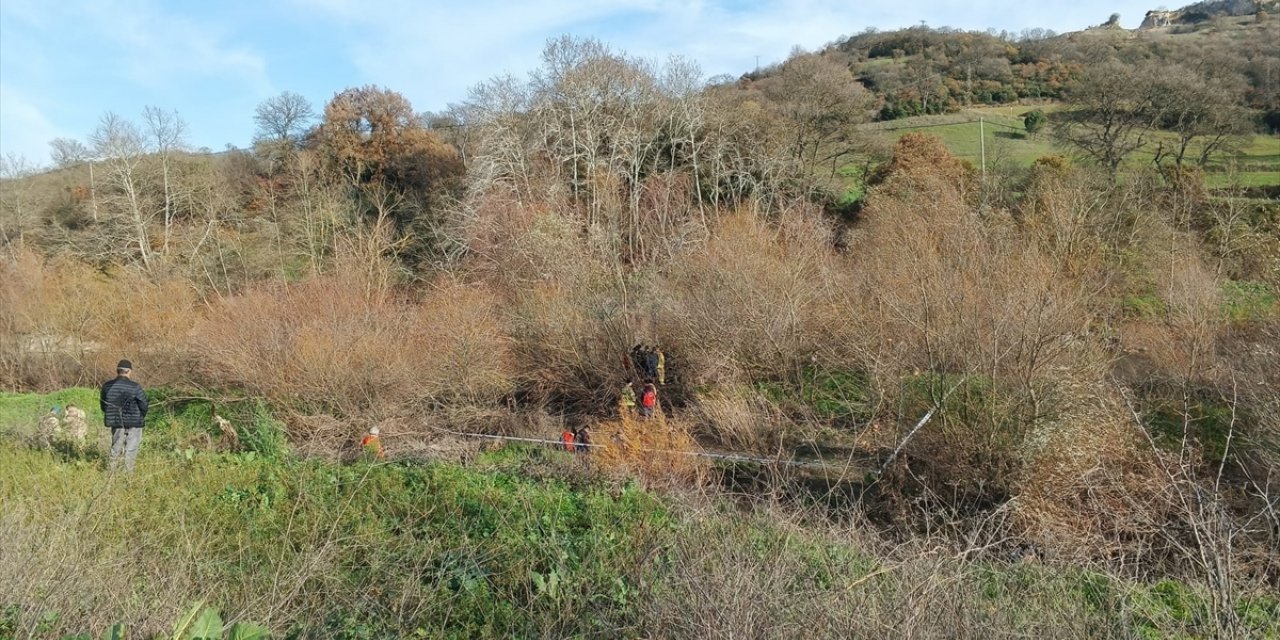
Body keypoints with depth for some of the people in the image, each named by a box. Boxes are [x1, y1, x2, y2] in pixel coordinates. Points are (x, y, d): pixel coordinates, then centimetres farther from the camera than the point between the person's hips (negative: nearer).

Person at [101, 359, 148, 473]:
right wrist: (141, 418, 10)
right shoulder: (135, 387, -14)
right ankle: (128, 472, 7)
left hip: (116, 422, 4)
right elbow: (143, 405, -9)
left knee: (116, 447, 18)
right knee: (131, 448, 5)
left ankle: (111, 470, 18)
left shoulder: (107, 386, -1)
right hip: (133, 423, -4)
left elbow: (102, 404, 9)